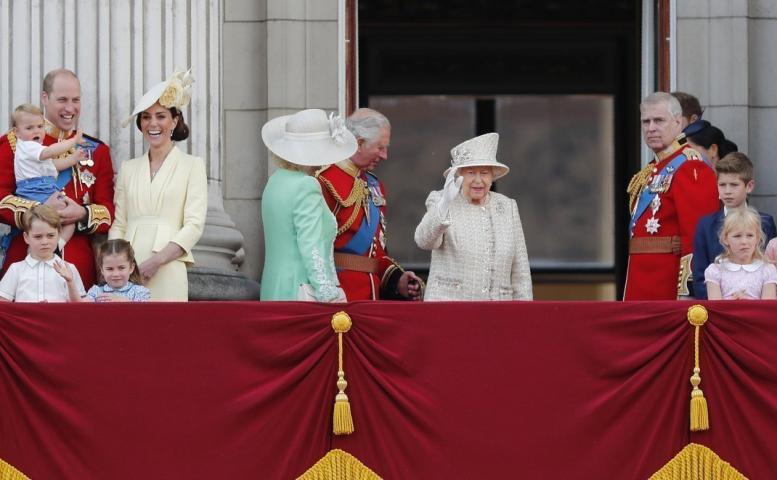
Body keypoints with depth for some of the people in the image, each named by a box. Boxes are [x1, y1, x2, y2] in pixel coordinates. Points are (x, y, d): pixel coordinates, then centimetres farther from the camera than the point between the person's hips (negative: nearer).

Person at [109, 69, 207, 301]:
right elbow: (118, 225, 14)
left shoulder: (192, 165, 6)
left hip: (167, 272, -3)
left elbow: (194, 225, -2)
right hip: (128, 271, 3)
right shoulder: (128, 168, 17)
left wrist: (157, 260, -14)